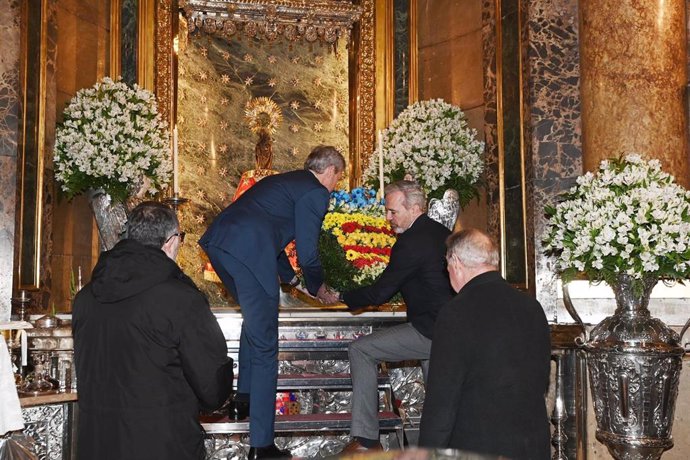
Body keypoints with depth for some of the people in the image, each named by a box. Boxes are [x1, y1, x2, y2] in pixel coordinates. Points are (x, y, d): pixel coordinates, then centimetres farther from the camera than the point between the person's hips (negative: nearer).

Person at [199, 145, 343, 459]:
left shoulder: (282, 181, 30)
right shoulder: (317, 192, 4)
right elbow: (308, 253, 1)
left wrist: (289, 277, 49)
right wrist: (318, 289, 21)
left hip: (217, 241, 9)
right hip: (248, 252, -9)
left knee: (255, 319, 31)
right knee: (264, 347, -1)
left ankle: (244, 397, 35)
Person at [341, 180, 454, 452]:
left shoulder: (411, 243, -17)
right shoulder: (442, 233, 12)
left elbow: (379, 293, -12)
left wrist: (342, 298, 1)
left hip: (430, 331, -9)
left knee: (361, 350, -4)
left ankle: (366, 439, -4)